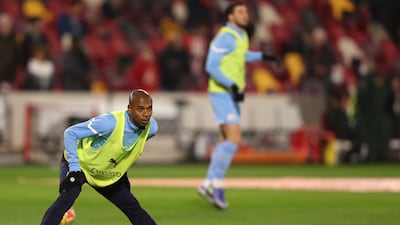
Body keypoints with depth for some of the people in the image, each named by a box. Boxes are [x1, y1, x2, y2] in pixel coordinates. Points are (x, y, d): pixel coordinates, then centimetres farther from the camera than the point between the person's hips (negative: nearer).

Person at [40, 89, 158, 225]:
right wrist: (74, 169, -32)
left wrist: (122, 171, 13)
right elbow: (70, 133, -28)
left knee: (133, 208, 6)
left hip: (110, 176, 6)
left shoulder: (151, 128, -16)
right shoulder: (111, 122, -35)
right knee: (67, 197, -31)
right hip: (80, 163, -6)